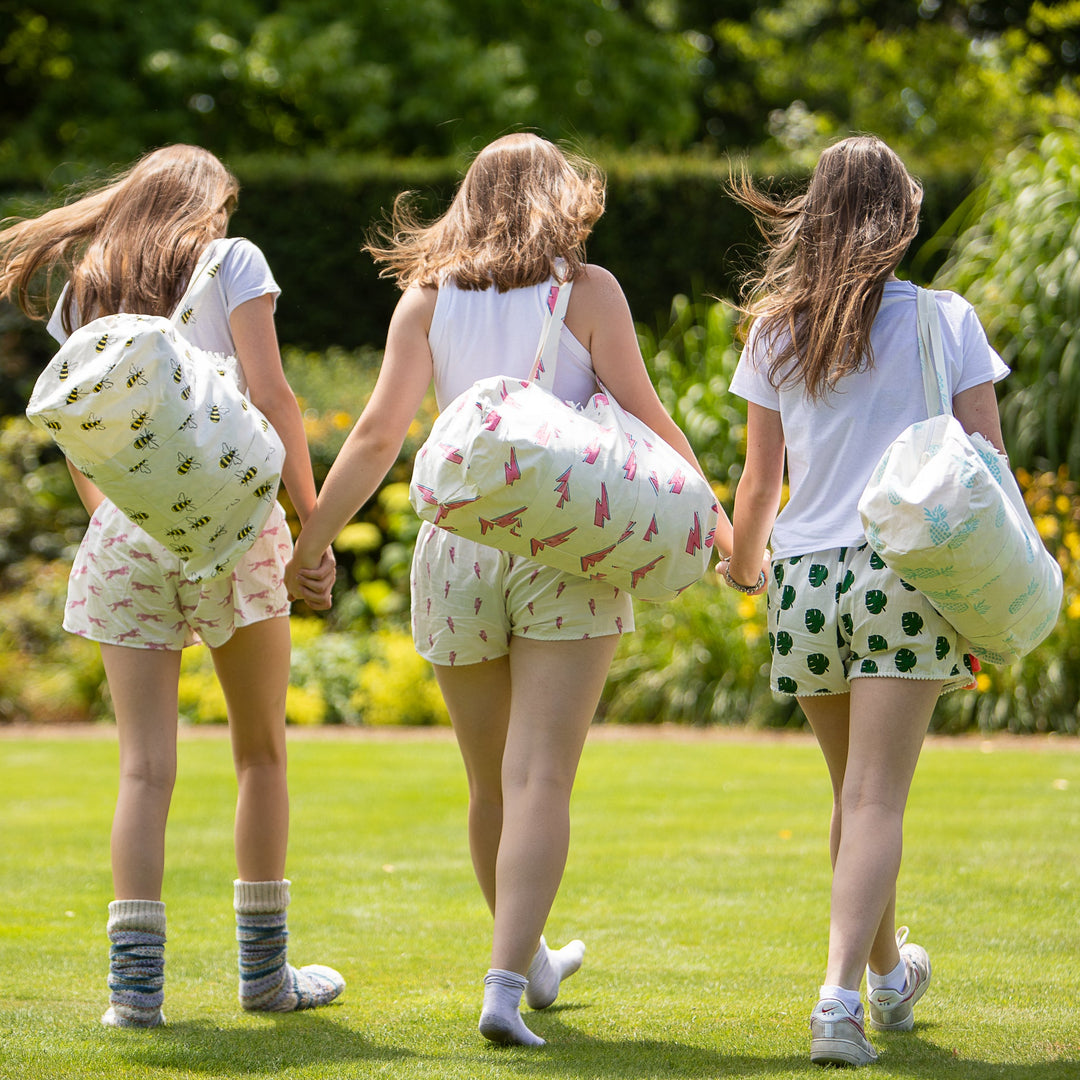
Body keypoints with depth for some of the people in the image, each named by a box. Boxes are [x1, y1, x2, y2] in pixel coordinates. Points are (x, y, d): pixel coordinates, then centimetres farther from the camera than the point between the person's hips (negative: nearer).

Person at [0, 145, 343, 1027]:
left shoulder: (83, 289, 15)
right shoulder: (230, 262, 4)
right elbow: (270, 394, -5)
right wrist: (313, 516, 0)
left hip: (124, 527, 3)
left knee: (146, 765, 1)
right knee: (261, 749, 11)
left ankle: (136, 980, -8)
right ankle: (266, 969, 16)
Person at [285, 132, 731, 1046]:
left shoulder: (427, 296, 7)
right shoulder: (587, 290, 1)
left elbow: (379, 433, 1)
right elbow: (645, 419, -2)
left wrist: (309, 542, 6)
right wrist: (717, 520, 7)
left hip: (457, 548, 3)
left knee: (492, 781, 16)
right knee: (541, 778, -6)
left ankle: (530, 962, 34)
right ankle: (506, 983, -18)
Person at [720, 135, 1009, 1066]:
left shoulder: (776, 331, 7)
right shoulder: (946, 322, 0)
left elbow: (760, 479, 10)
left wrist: (742, 564, 28)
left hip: (805, 578, 3)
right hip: (906, 571, -3)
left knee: (855, 793, 18)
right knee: (877, 797, -7)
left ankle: (890, 976, 36)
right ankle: (840, 998, -21)